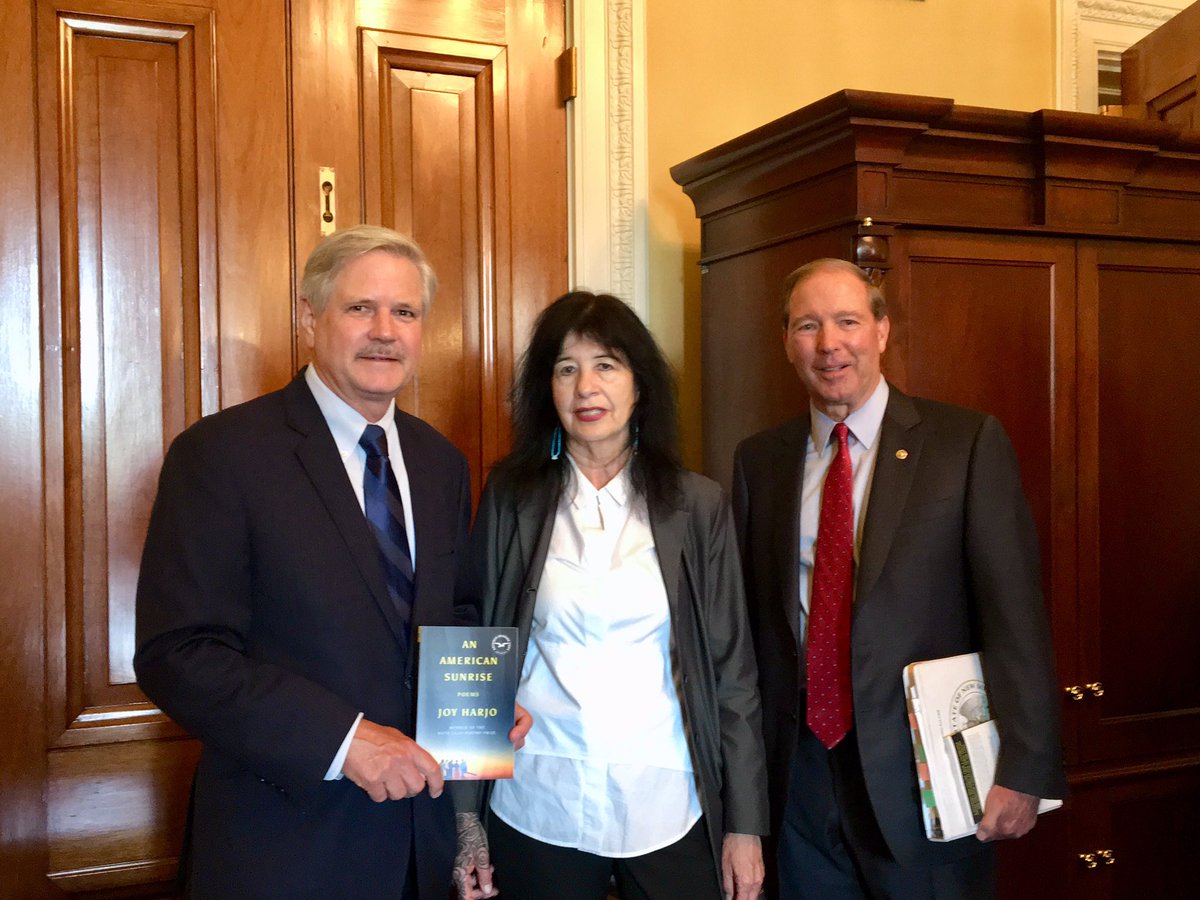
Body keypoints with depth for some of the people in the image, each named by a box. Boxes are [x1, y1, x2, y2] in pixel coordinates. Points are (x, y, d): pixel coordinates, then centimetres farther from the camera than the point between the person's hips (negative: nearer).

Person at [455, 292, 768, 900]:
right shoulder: (511, 497, -2)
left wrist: (745, 824, -1)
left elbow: (731, 668, 1)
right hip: (536, 812, 0)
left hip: (666, 810, 0)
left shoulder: (697, 505, -2)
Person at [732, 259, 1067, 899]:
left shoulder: (968, 443, -5)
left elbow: (1015, 613, -8)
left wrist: (1025, 770, -11)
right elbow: (747, 617, 8)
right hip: (799, 771, 3)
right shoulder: (758, 460, 5)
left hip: (921, 772, -3)